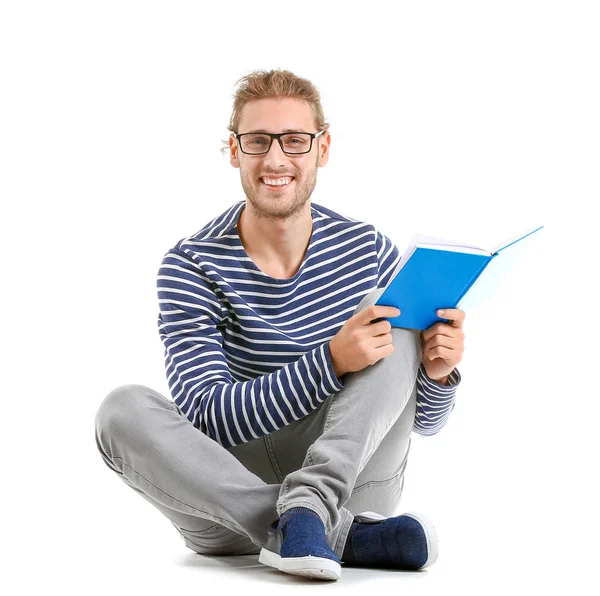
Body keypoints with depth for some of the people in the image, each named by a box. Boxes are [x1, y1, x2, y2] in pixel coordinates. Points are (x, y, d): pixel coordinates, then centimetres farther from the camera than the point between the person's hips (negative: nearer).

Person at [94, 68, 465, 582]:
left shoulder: (369, 251, 2)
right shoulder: (192, 267, -5)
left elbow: (424, 421, 6)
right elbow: (205, 418, -18)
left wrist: (437, 373, -19)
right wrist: (331, 361, -30)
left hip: (349, 478, 1)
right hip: (232, 494, -1)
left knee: (389, 309, -15)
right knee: (124, 410, -27)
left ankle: (306, 511, -33)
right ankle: (343, 535, -32)